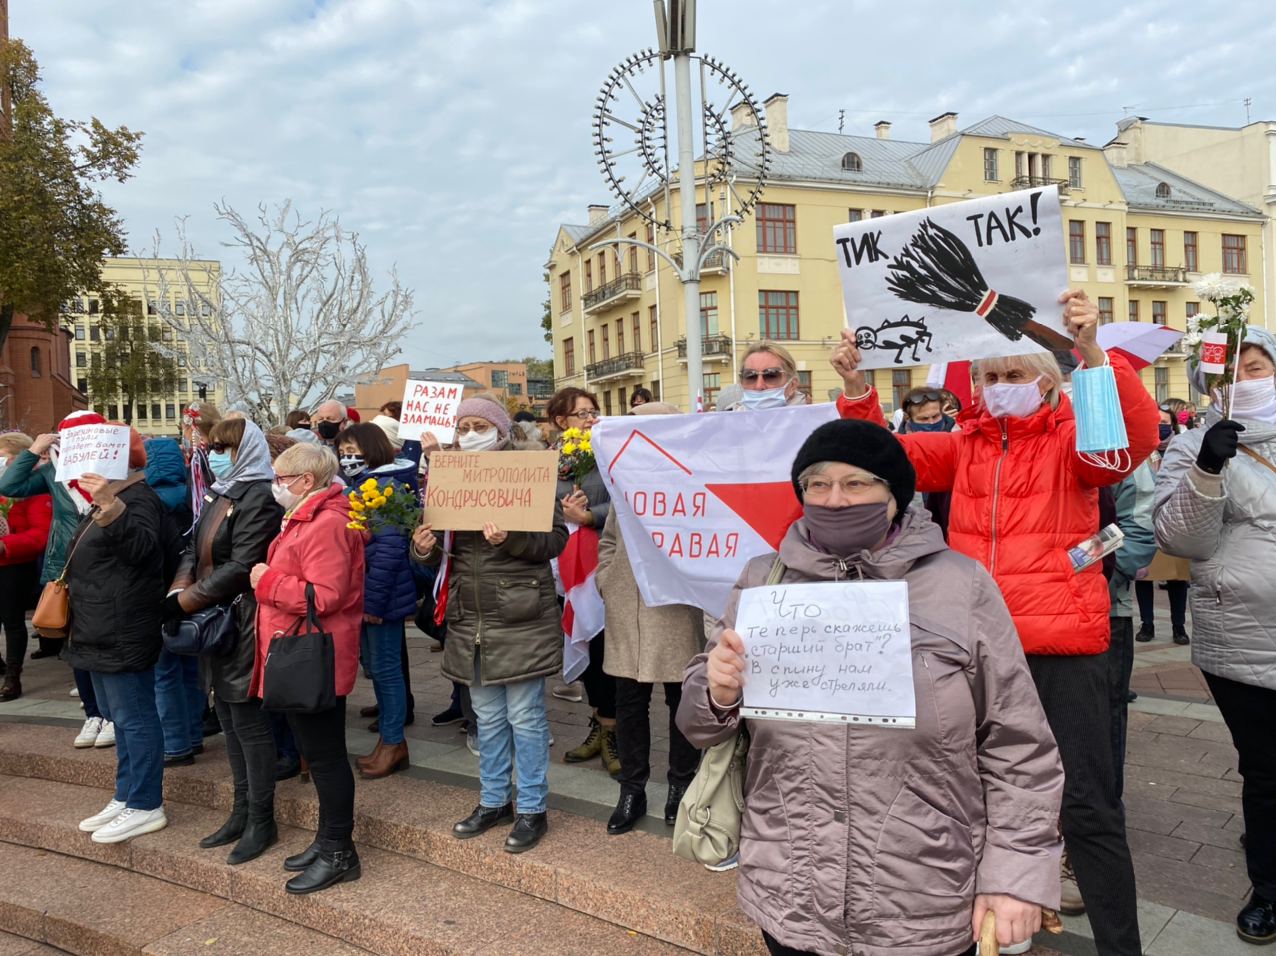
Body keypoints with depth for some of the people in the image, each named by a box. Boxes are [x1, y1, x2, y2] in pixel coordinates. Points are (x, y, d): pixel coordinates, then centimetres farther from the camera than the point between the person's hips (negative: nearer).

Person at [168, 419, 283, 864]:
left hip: (244, 622, -9)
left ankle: (261, 821, 12)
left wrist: (183, 601, -15)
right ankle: (242, 811, 27)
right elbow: (194, 549, 11)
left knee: (248, 717, -1)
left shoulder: (259, 497, -15)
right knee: (228, 715, 14)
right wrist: (177, 590, -7)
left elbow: (240, 568, -20)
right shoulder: (222, 495, 14)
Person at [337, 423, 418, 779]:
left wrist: (372, 600, -21)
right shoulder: (361, 485, 14)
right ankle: (387, 739, 26)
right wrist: (363, 597, 14)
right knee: (373, 664, 15)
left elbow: (389, 548, -22)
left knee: (385, 667, 0)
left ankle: (394, 743, 12)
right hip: (365, 593, 10)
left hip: (381, 595, -10)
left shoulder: (387, 486, -16)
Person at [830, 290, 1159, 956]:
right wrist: (855, 386, -11)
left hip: (1062, 647, -4)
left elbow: (1134, 437, -20)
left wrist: (1092, 354, -35)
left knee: (1086, 803, 0)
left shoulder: (1069, 441, -1)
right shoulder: (965, 447, 9)